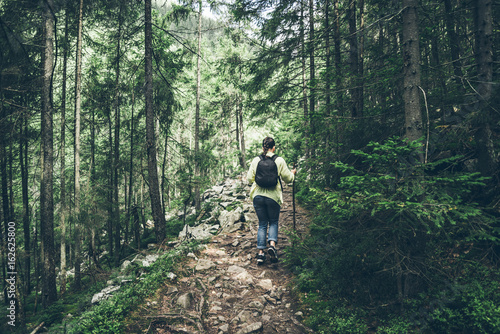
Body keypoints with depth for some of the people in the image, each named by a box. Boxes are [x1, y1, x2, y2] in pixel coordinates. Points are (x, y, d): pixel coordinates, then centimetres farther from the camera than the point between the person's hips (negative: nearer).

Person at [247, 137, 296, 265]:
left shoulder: (255, 160, -1)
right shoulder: (279, 160, -6)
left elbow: (249, 179, 3)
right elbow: (288, 179, 1)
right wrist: (293, 173, 22)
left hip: (258, 196, 2)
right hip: (273, 196, -2)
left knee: (262, 223, 12)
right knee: (273, 222, 16)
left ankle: (261, 252, 8)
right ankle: (272, 244, -7)